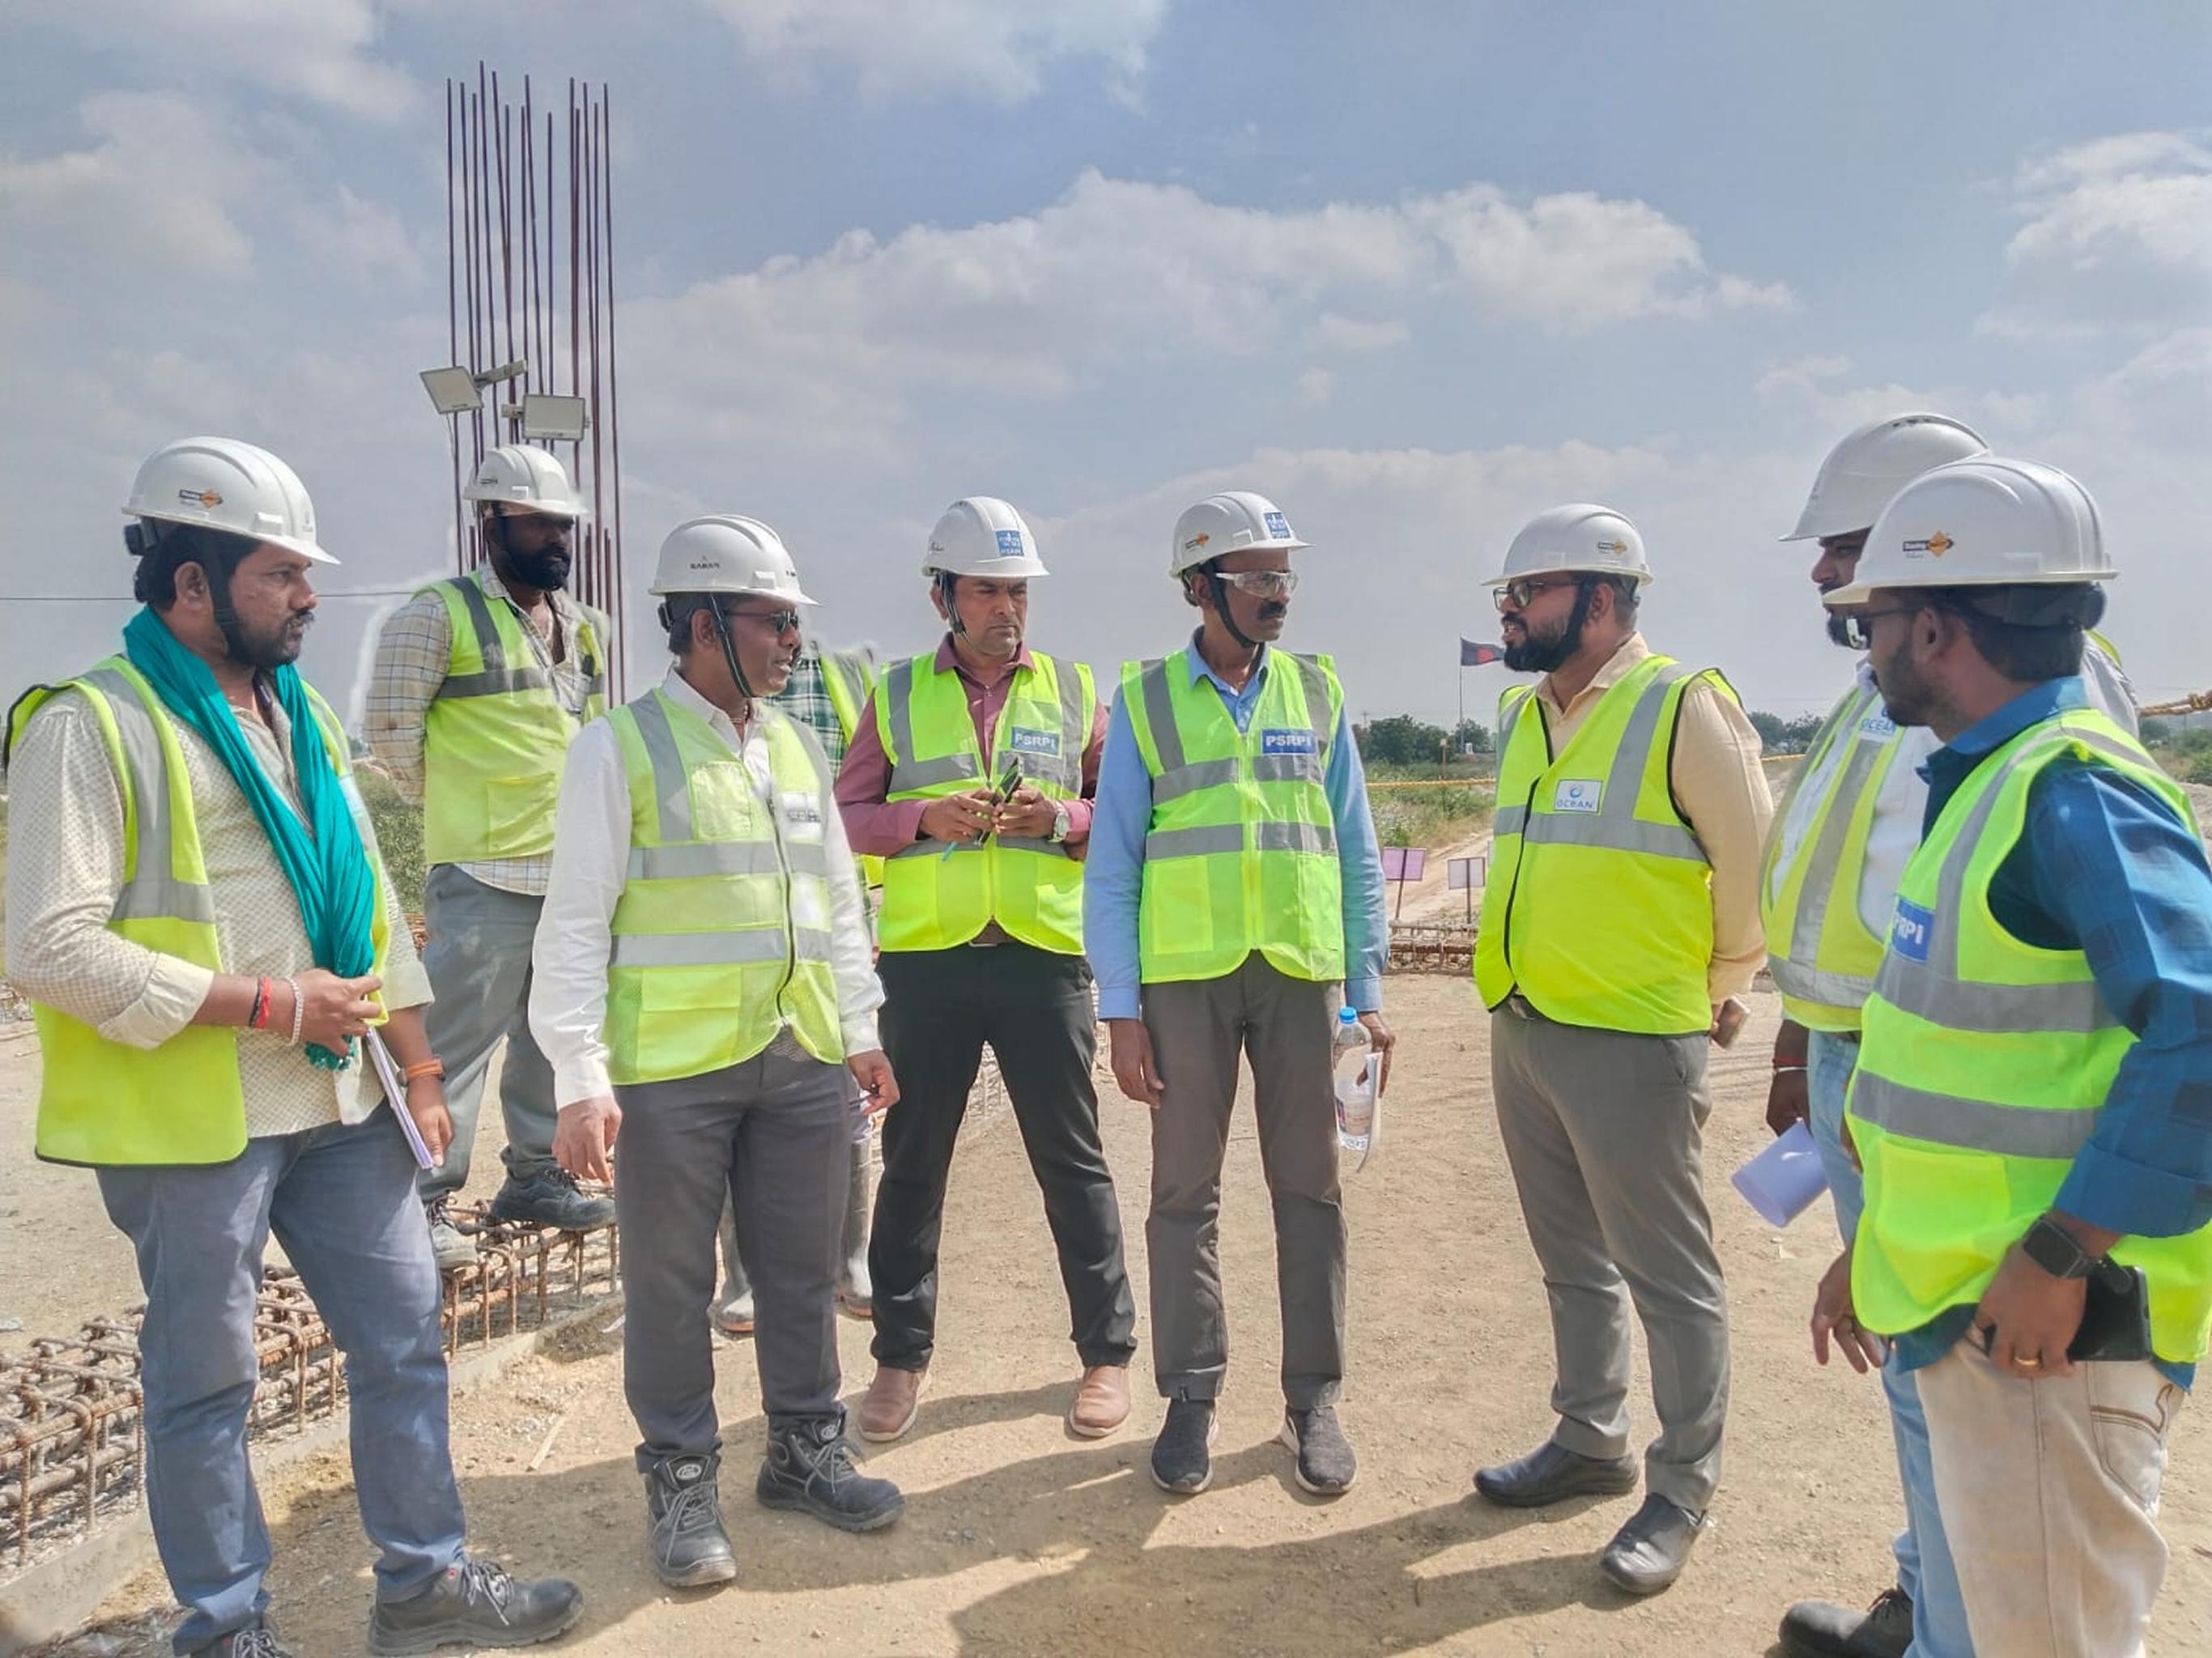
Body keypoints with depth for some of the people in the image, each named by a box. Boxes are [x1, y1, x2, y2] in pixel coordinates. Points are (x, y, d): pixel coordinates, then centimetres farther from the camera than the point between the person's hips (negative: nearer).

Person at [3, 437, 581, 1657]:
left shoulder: (299, 714, 13)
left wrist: (419, 1070, 14)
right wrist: (270, 1002, -18)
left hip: (339, 1108, 7)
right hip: (194, 1124, -7)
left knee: (405, 1339, 12)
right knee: (205, 1383, 9)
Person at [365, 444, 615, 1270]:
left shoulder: (588, 628, 14)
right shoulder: (440, 614, -7)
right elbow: (390, 728, -4)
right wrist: (456, 805, 3)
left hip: (578, 871, 7)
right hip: (484, 874, -7)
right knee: (456, 1040, -3)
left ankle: (536, 1176, 28)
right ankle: (425, 1201, 8)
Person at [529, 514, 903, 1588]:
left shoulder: (798, 746, 11)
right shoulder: (621, 747, -6)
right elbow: (576, 922, -7)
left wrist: (860, 1032, 14)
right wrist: (580, 1077, -12)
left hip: (804, 1058, 5)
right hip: (671, 1067, -5)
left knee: (803, 1268, 14)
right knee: (670, 1282, 8)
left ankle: (805, 1448, 33)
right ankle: (682, 1484, 26)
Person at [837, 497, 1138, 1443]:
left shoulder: (1072, 690, 8)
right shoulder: (898, 695, 8)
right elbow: (846, 815, 6)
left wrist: (1066, 818, -11)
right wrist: (925, 817, -12)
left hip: (1044, 956, 0)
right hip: (926, 959, 1)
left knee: (1071, 1160, 6)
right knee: (913, 1160, 10)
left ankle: (1107, 1351, 22)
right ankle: (903, 1353, 26)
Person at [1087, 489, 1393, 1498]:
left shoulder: (1317, 693, 8)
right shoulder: (1144, 701, 2)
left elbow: (1357, 854, 9)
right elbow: (1110, 868, 1)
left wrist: (1368, 991, 4)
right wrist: (1121, 1011, -5)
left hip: (1303, 971, 2)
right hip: (1185, 975, -1)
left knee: (1310, 1188, 8)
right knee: (1186, 1191, 7)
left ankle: (1315, 1397, 21)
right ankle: (1191, 1396, 21)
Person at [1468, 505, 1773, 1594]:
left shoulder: (1684, 708, -12)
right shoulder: (1521, 716, 10)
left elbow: (1754, 869, -7)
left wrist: (1716, 993, 3)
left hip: (1631, 1043, -7)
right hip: (1520, 1031, 8)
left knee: (1667, 1274, 6)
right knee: (1572, 1260, 19)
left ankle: (1681, 1492, 22)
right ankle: (1590, 1443, 36)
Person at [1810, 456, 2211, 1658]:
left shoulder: (2074, 793, -19)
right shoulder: (1984, 784, 12)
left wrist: (2060, 1257, -24)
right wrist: (1878, 1247, 18)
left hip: (2048, 1328, -9)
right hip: (1963, 1306, 9)